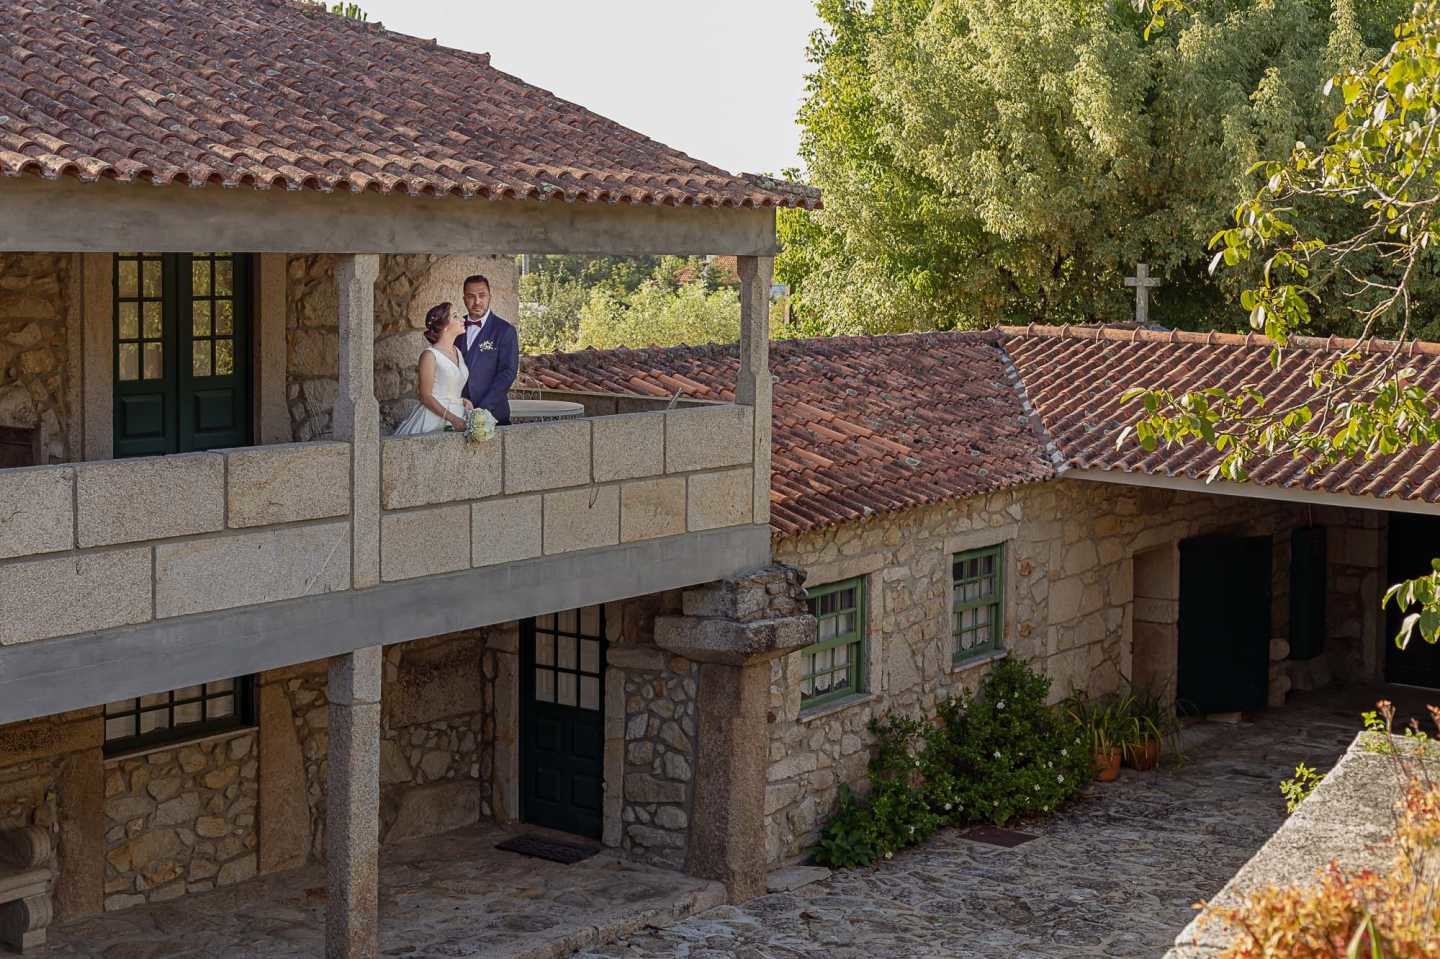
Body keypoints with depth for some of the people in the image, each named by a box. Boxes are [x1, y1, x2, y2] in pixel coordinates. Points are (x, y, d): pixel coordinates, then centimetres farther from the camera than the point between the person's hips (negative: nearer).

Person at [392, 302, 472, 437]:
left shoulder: (458, 353, 13)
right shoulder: (430, 355, -7)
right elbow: (425, 396, -10)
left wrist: (463, 400, 4)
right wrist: (452, 418, -18)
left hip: (457, 416, 6)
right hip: (434, 419, -6)